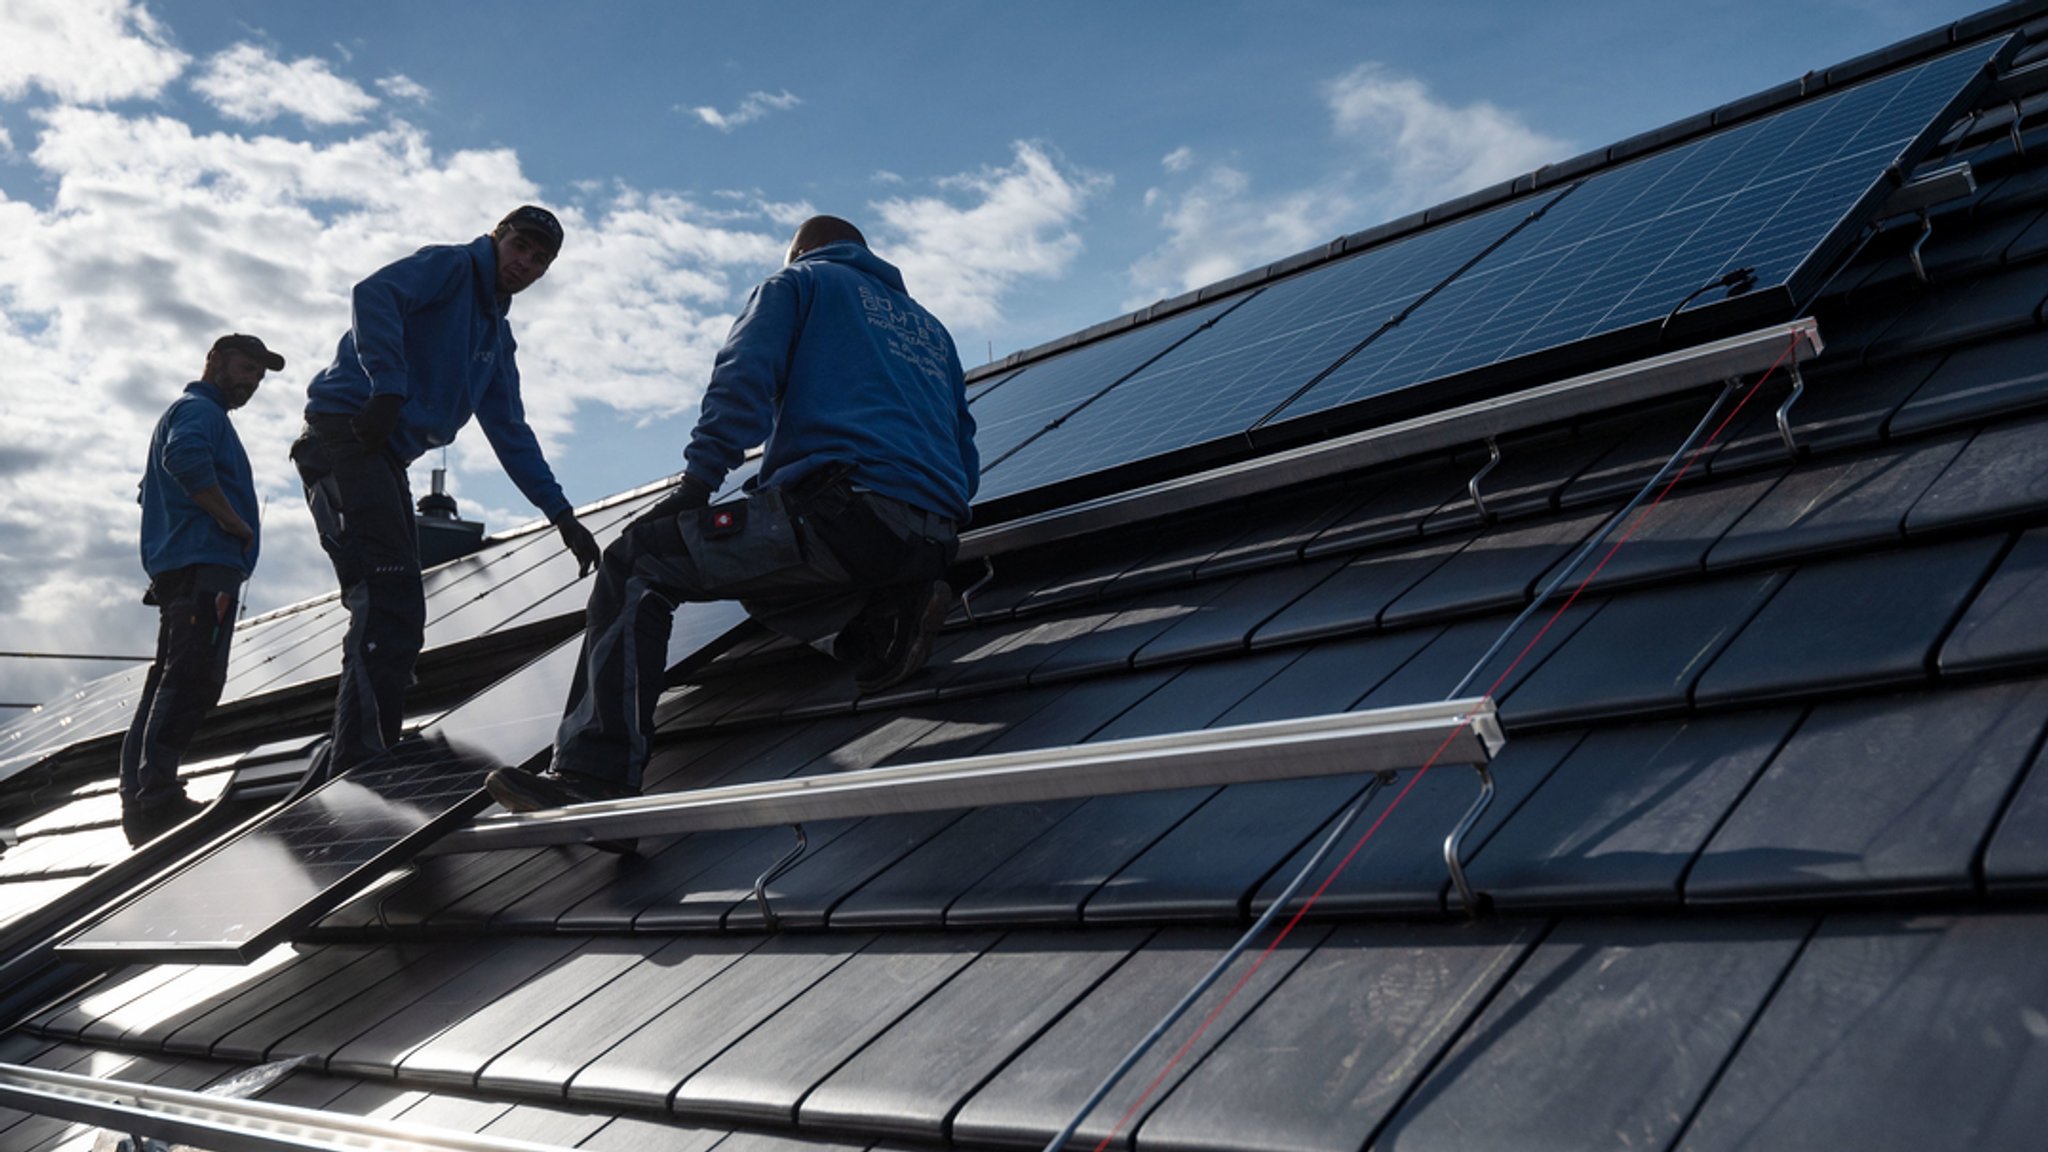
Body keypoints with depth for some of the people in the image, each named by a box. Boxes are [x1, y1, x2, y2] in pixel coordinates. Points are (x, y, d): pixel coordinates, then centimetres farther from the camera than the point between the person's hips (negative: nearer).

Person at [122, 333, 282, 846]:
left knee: (171, 681, 9)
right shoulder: (200, 410, -3)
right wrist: (235, 521, -18)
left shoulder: (185, 411, 30)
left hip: (177, 569, 11)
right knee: (194, 680, -16)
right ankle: (157, 796, -20)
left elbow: (151, 491, 36)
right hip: (205, 565, -11)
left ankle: (141, 798, 10)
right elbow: (185, 456, -26)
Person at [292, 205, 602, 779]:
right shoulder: (450, 265, 2)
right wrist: (389, 388, -26)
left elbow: (510, 433, 25)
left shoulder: (497, 338, 25)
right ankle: (359, 769, -24)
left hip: (386, 458, 9)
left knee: (395, 622, 6)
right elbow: (374, 294, -18)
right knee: (389, 609, -20)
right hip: (345, 431, -9)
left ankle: (332, 782, 11)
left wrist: (562, 515, 19)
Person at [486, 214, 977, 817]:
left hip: (842, 505, -7)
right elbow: (964, 459, 32)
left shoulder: (797, 282, 18)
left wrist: (694, 485, -4)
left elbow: (742, 379, -1)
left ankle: (596, 778, -15)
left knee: (635, 564, 1)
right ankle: (885, 619, -1)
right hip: (933, 540, 7)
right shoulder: (931, 328, 35)